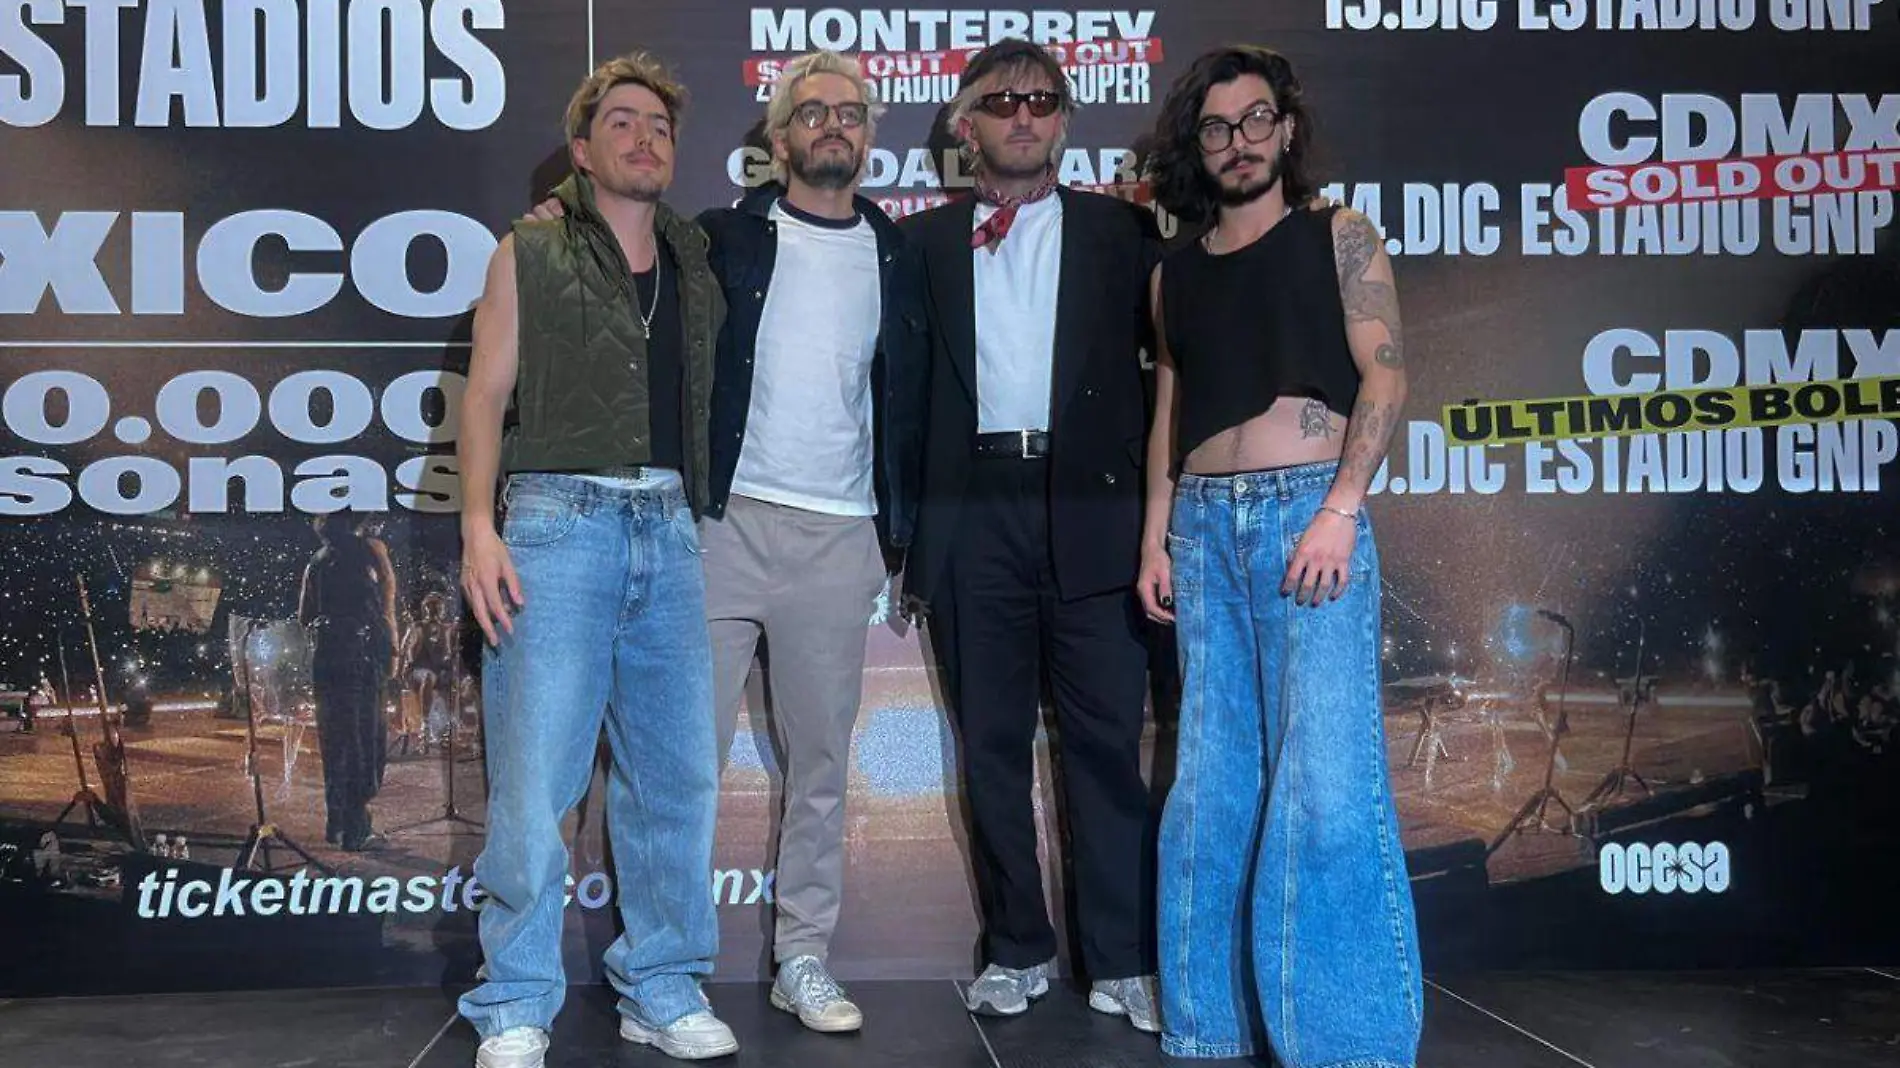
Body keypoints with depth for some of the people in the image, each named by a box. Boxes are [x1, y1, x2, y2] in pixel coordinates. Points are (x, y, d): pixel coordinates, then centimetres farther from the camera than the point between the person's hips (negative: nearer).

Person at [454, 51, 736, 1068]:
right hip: (558, 519, -4)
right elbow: (487, 392, 2)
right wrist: (479, 524, -10)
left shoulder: (697, 262, 18)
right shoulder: (530, 252, 7)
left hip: (669, 529, 4)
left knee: (677, 773, 5)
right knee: (534, 774, -6)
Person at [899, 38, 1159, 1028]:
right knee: (992, 744, 8)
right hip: (970, 511, 2)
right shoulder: (923, 241, 12)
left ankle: (1122, 962, 9)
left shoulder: (1121, 230, 9)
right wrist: (903, 526, 4)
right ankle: (1017, 951, 20)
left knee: (1106, 742, 0)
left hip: (1089, 508, -1)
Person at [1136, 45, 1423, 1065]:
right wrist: (1155, 538, 8)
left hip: (1308, 508, -4)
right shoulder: (1176, 271, 18)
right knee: (1210, 779, 5)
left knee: (1326, 776, -11)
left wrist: (1340, 509, -15)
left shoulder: (1337, 235, 7)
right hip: (1204, 524, 4)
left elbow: (1383, 373, -3)